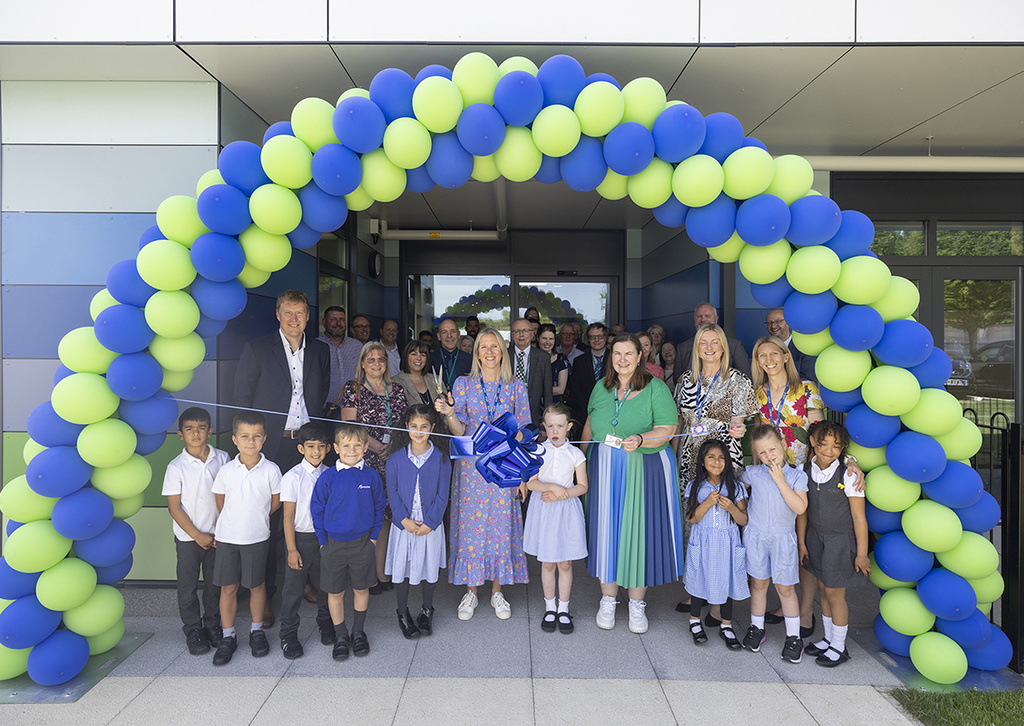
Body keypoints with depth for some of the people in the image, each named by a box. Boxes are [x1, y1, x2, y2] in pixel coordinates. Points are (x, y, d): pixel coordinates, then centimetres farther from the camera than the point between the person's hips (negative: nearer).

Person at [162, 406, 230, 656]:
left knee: (215, 584, 14)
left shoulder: (222, 459, -4)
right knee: (188, 586, 10)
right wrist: (197, 535, -11)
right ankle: (193, 630, 26)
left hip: (217, 535, 2)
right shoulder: (177, 467, -10)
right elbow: (174, 507, -8)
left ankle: (212, 624, 33)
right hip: (188, 537, -2)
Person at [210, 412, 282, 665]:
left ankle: (257, 631, 29)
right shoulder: (226, 471, -4)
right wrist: (233, 522, 11)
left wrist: (256, 518, 8)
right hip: (227, 537, 1)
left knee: (256, 586, 10)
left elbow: (275, 502, 5)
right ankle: (228, 637, 22)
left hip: (257, 537, -1)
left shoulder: (271, 470, -7)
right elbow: (221, 502, 9)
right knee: (228, 587, 8)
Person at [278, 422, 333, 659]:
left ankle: (325, 624, 38)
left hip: (325, 537, 4)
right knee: (293, 588, 4)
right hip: (301, 538, -3)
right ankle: (288, 635, 21)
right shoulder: (293, 477, -11)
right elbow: (288, 516, -10)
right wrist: (292, 549, -12)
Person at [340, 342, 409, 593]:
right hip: (364, 461, -4)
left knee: (385, 515, 6)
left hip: (392, 460, 4)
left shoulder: (396, 390, 15)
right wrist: (378, 446, -13)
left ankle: (382, 572, 16)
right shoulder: (353, 389, 2)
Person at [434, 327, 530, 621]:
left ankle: (497, 591, 19)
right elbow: (459, 431, -1)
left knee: (502, 527, 4)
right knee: (470, 527, 3)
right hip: (472, 466, 0)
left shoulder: (516, 387, 4)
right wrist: (448, 413, -22)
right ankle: (470, 592, 17)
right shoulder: (464, 384, 3)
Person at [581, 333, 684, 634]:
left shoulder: (656, 388, -5)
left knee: (640, 530, 2)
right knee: (606, 529, 7)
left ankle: (637, 604, 20)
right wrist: (582, 458, 15)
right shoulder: (601, 387, 9)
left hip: (644, 471, -3)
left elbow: (667, 430, -11)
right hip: (604, 471, 4)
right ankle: (608, 600, 23)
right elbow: (590, 426, 19)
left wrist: (640, 439, -27)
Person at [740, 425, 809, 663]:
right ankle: (756, 628, 28)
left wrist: (780, 480, -20)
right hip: (755, 536, 2)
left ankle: (794, 637, 17)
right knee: (758, 583, 12)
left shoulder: (797, 476, -7)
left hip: (783, 538, -1)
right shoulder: (753, 473, -2)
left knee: (785, 588, 4)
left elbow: (800, 507, -19)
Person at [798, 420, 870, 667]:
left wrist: (861, 554, -12)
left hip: (840, 541, -4)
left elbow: (859, 517, -14)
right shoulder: (805, 471, -5)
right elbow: (802, 510, 4)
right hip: (815, 537, 5)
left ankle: (839, 647, 24)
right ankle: (828, 638, 35)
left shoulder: (847, 475, -18)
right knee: (823, 588, 16)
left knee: (834, 593, 5)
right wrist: (801, 542, 7)